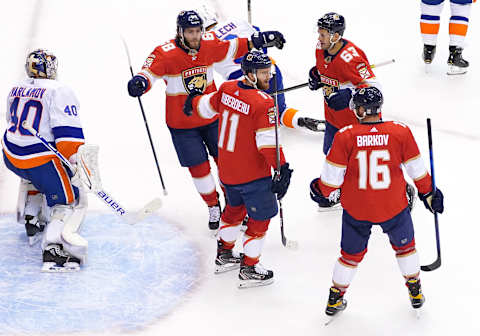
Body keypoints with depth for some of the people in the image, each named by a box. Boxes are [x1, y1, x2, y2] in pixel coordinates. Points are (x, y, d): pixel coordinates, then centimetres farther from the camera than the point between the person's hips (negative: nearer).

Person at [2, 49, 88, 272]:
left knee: (33, 178, 39)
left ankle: (31, 222, 41)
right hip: (40, 159, -8)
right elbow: (68, 133, -20)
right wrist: (80, 163, -18)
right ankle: (53, 249, -23)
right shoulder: (59, 91, -12)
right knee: (69, 199, -2)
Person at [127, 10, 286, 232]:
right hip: (182, 124, -3)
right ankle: (213, 206, 28)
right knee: (199, 167, 4)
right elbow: (151, 72, -31)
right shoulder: (166, 54, -21)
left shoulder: (209, 45, -9)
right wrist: (140, 82, -53)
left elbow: (232, 48, 7)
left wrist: (260, 40, 1)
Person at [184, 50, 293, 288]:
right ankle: (249, 269, 14)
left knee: (235, 207, 29)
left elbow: (208, 107, 17)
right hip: (252, 174, -8)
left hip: (226, 168, 8)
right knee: (260, 216, 7)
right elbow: (268, 141, -27)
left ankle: (224, 254, 44)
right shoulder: (263, 103, -24)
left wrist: (193, 104, 39)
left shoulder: (227, 88, -2)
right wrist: (281, 169, -26)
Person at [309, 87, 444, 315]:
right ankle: (416, 292, 39)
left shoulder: (345, 137, -17)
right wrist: (427, 193, 14)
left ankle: (335, 299, 32)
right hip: (393, 207, 0)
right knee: (404, 245, 26)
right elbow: (417, 169, -3)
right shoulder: (401, 132, -13)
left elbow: (332, 176, -10)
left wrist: (323, 193, 11)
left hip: (356, 209, 0)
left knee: (352, 254, 20)